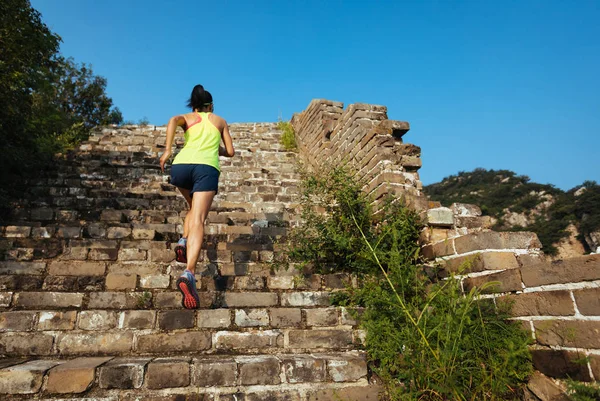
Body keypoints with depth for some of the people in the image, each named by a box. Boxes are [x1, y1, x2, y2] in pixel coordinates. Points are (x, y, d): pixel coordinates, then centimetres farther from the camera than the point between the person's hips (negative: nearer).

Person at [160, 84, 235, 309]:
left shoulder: (188, 118, 26)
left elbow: (173, 121, 1)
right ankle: (188, 273, -36)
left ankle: (183, 242, 6)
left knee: (194, 209, 30)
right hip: (207, 168, -2)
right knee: (198, 220, -15)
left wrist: (167, 150, -5)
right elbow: (230, 152, 23)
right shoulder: (220, 121, 27)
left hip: (181, 165, 2)